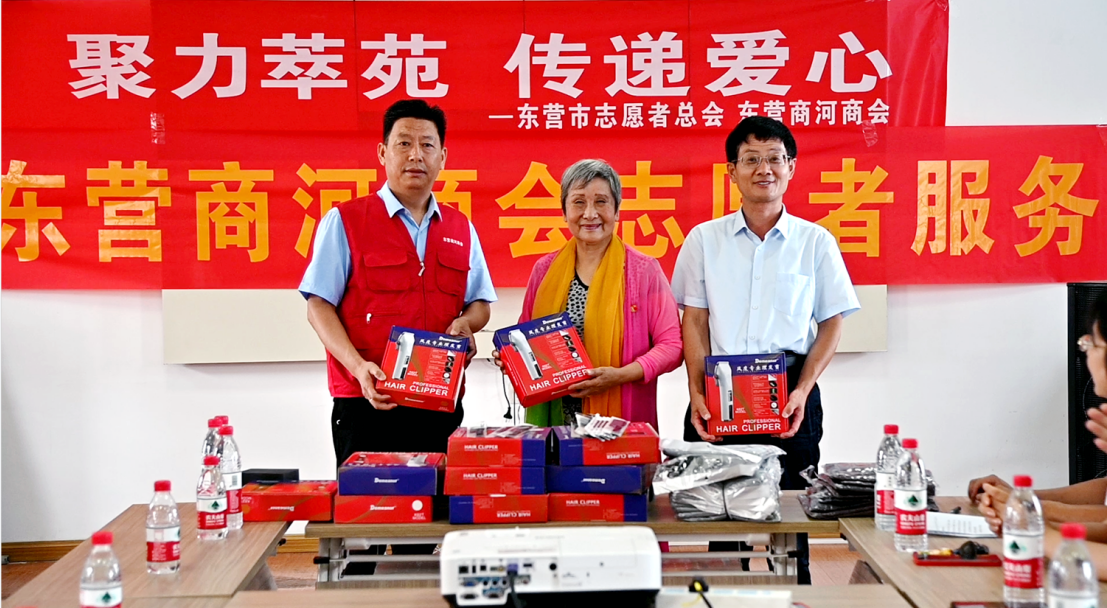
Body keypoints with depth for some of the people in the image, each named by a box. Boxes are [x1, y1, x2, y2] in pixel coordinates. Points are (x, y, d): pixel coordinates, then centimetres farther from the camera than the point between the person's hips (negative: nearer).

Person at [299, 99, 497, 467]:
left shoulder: (462, 230, 14)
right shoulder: (345, 221, 2)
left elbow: (480, 304, 21)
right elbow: (319, 305, -2)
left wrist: (464, 323, -3)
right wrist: (358, 366, -17)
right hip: (368, 401, -4)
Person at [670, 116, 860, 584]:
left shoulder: (816, 241, 7)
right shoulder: (704, 239, 9)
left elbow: (832, 323, 7)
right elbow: (693, 322, 7)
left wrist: (802, 390, -7)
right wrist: (697, 393, -6)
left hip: (788, 392, 0)